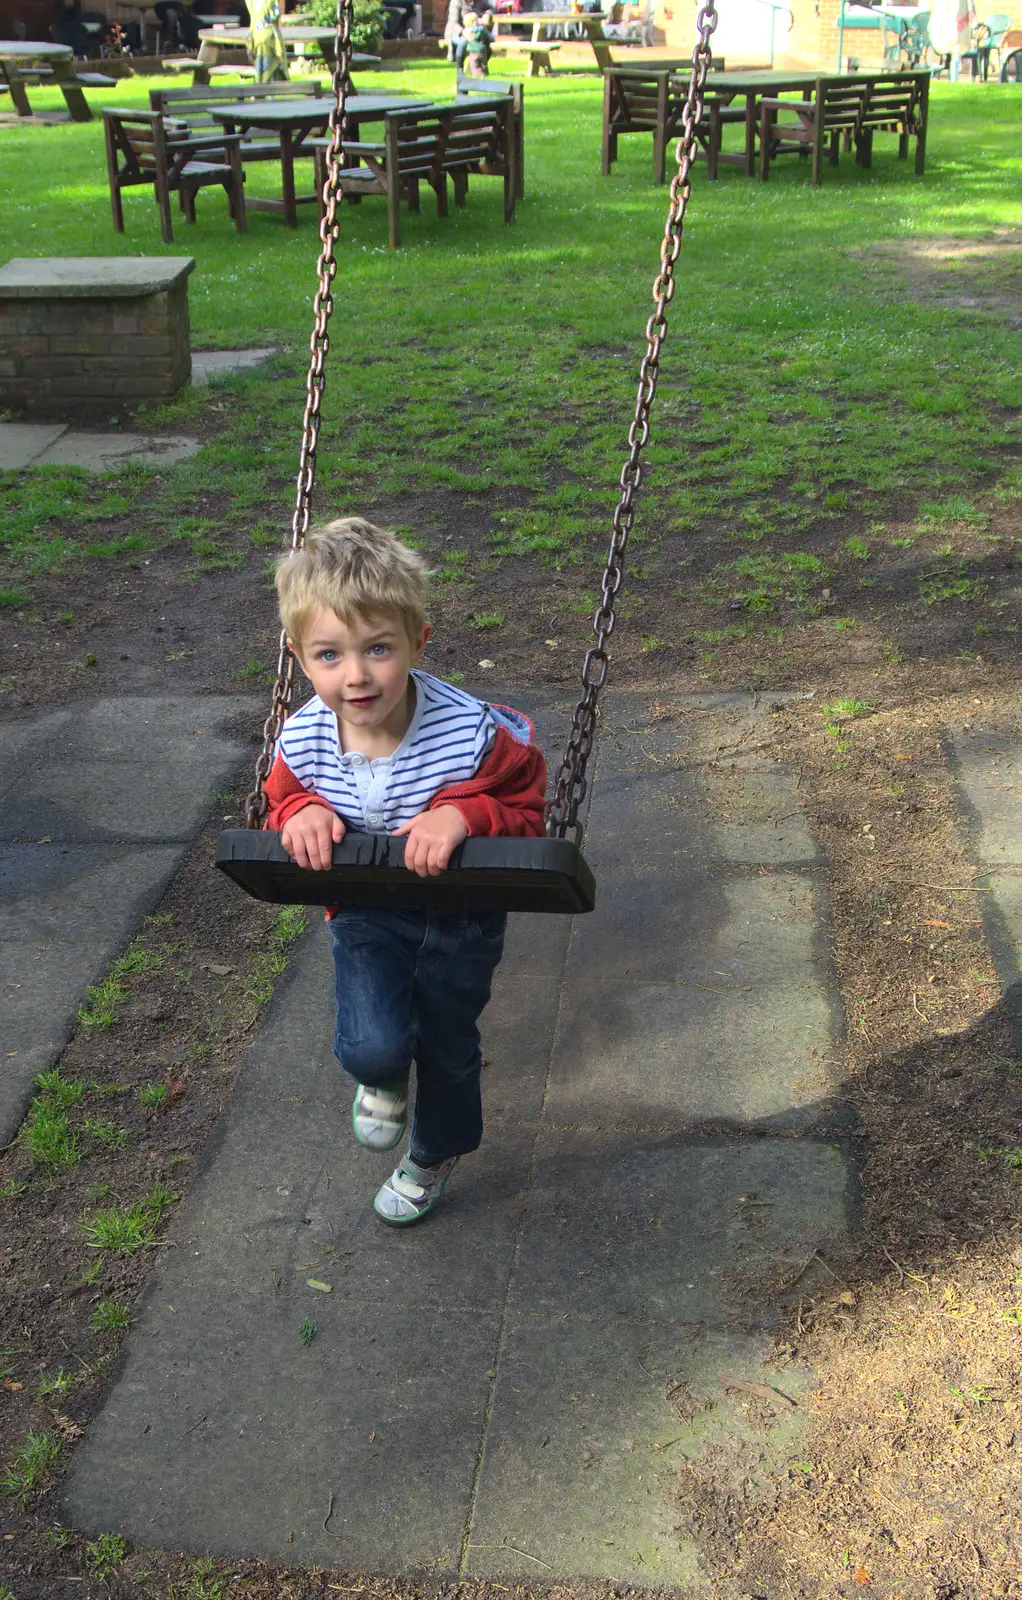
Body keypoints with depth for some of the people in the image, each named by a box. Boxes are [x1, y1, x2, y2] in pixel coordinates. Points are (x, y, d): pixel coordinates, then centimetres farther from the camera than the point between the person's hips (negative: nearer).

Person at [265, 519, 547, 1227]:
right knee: (371, 1047, -17)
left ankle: (435, 1156, 53)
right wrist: (302, 814, -25)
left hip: (460, 910, -1)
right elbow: (284, 802, 0)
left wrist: (464, 815, -39)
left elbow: (527, 811, -18)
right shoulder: (304, 741, -21)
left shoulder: (474, 732, -32)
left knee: (447, 1043, 18)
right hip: (367, 909, 1)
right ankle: (384, 1079, 26)